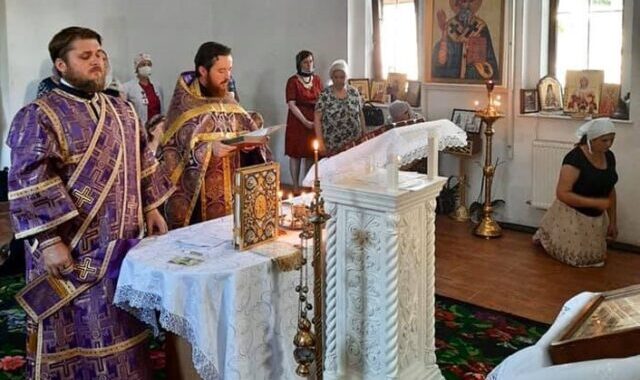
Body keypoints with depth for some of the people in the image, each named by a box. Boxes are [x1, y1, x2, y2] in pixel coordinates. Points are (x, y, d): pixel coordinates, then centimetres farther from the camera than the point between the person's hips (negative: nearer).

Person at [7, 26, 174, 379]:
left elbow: (142, 162, 20)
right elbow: (28, 184, -16)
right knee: (75, 333, 5)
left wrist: (151, 207, 14)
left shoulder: (122, 110, 12)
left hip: (122, 242, 6)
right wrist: (49, 241, -21)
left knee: (121, 329, 16)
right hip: (72, 248, -6)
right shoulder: (38, 117, -10)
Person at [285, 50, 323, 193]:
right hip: (298, 121, -4)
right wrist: (305, 121, -19)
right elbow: (291, 104, -13)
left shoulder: (317, 80, 9)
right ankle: (296, 186, 7)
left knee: (311, 154, 8)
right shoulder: (293, 81, -6)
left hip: (314, 122, 4)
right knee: (296, 154, 0)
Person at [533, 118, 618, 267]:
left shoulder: (609, 157, -2)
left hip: (596, 217, 7)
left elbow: (610, 190, 9)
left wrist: (612, 221, 10)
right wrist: (595, 202, -31)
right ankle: (544, 237, 28)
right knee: (574, 257, 5)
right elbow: (562, 193, -28)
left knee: (593, 256, 19)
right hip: (572, 216, -7)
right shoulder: (575, 158, -26)